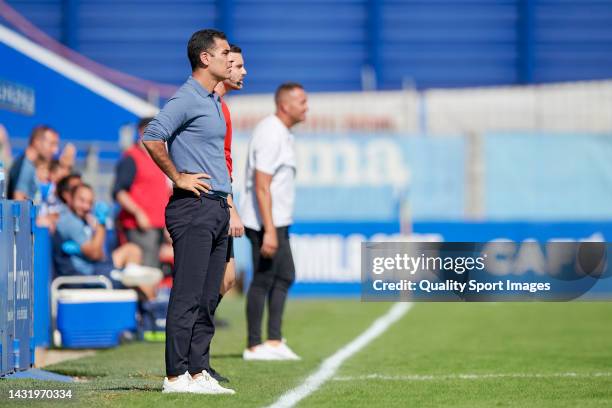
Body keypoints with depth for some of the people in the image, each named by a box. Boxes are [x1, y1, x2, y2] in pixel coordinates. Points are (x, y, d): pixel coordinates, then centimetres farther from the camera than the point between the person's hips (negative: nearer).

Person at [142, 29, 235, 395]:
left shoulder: (214, 101, 19)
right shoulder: (187, 99, -11)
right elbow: (152, 137, -21)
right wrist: (178, 178, -14)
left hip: (218, 209, 9)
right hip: (194, 208, -9)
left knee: (208, 297, 9)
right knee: (188, 296, -9)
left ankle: (199, 372, 13)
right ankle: (177, 375, -7)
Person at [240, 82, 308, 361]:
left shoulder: (282, 132, 14)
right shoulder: (271, 136, -18)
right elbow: (261, 186, -23)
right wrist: (269, 231, -27)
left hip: (278, 222, 11)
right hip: (266, 222, -11)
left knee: (285, 277, 12)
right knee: (263, 280, -5)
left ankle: (274, 342, 14)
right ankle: (254, 346, 2)